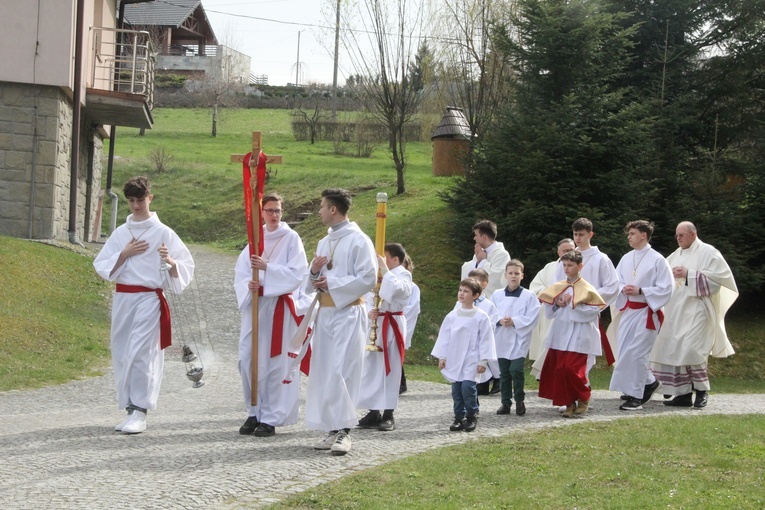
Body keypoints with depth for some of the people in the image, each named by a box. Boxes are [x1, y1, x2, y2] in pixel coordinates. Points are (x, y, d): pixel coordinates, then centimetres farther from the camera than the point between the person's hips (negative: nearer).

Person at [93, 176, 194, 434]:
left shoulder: (163, 233, -1)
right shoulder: (120, 233, 12)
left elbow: (184, 269, -1)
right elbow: (103, 267, 9)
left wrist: (170, 262, -22)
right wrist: (124, 254, -6)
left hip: (149, 299, -5)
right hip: (122, 298, 5)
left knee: (140, 354, -14)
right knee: (121, 355, 6)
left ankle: (140, 412, -10)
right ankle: (130, 409, 16)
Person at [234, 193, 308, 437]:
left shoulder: (291, 238, 0)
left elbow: (297, 273, -10)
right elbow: (240, 271, 8)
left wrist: (266, 267, -20)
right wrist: (248, 284, -14)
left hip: (279, 306, -5)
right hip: (254, 305, 5)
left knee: (274, 361, -5)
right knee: (248, 360, 3)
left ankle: (271, 418, 0)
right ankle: (254, 413, 14)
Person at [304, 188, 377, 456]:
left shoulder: (359, 241, -6)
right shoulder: (324, 243, 18)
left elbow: (368, 279, -13)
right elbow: (312, 284, 22)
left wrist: (332, 282, -11)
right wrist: (314, 271, -1)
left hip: (348, 314, -8)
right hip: (324, 313, 8)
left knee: (341, 371, -14)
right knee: (323, 372, 5)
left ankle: (343, 430, -11)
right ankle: (333, 429, 10)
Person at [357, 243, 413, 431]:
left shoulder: (403, 275, -4)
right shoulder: (379, 275, 12)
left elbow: (395, 289, -25)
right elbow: (369, 298, 11)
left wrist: (384, 269, -18)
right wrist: (369, 312, -9)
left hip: (392, 326, -6)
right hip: (376, 325, 6)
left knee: (390, 369, -3)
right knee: (371, 368, 6)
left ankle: (388, 414, 2)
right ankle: (373, 412, 14)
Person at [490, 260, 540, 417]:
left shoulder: (529, 296, -2)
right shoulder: (497, 295, 7)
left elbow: (532, 318, -8)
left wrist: (514, 321, -16)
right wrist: (500, 321, -13)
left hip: (520, 339, -3)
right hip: (501, 339, 3)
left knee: (516, 369, -11)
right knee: (504, 372, 7)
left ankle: (519, 400, 7)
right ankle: (506, 402, 16)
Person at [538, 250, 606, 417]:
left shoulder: (586, 289, -4)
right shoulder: (557, 287, 12)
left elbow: (594, 310, -15)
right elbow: (549, 312, 15)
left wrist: (572, 304, -16)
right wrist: (556, 304, -6)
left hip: (577, 336, -6)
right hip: (559, 334, 6)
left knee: (572, 369, -15)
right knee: (557, 370, 2)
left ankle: (584, 397, 10)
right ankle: (569, 403, 14)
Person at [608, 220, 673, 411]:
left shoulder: (657, 260, -9)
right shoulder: (626, 259, 10)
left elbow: (665, 288, -11)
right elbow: (616, 282, 15)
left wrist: (640, 291, -18)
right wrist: (623, 289, -7)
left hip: (646, 312, -7)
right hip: (627, 311, 7)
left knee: (635, 353, -10)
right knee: (623, 351, 7)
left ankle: (635, 395, -1)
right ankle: (649, 382, 27)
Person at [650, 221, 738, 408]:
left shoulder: (708, 252, -1)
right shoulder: (676, 255, 18)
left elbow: (719, 276, -12)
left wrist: (689, 274, -15)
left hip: (696, 310, -7)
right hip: (676, 312, 7)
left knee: (690, 349, -17)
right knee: (675, 351, 2)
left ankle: (702, 391, -1)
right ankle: (683, 394, 7)